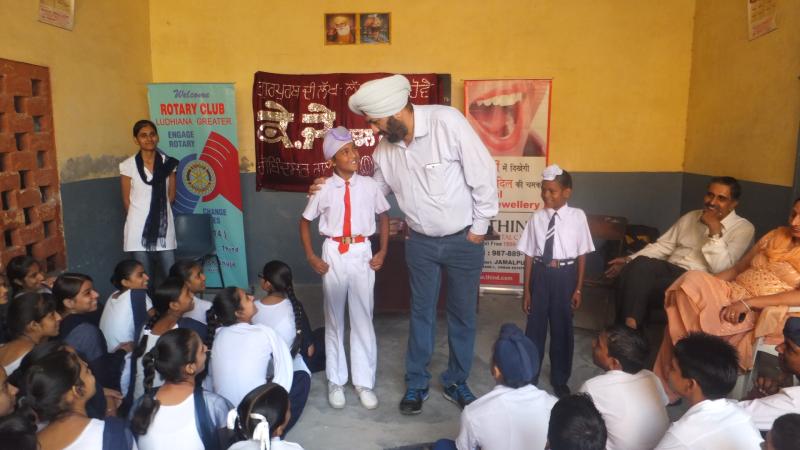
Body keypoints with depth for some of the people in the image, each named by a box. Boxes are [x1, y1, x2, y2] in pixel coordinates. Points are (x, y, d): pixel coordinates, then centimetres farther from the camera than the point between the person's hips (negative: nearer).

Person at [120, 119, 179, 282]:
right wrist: (138, 216, 7)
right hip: (139, 226, -2)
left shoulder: (168, 162, 3)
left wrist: (160, 211, 7)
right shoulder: (128, 166, -4)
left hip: (163, 224, 2)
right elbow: (127, 200, 2)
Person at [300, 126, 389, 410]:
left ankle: (364, 382, 22)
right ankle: (336, 381, 27)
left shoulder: (369, 185, -4)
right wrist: (311, 257, 1)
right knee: (334, 318, 12)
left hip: (361, 253, 0)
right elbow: (305, 222, 7)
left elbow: (384, 216, 10)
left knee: (363, 317, 7)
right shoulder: (325, 189, -6)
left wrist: (383, 252, 4)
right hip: (334, 254, 0)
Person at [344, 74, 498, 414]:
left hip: (463, 240, -3)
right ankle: (416, 384, 32)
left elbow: (484, 174, -17)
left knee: (463, 314, 12)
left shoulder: (447, 121, -22)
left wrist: (479, 227, -11)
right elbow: (377, 188, 10)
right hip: (421, 242, 3)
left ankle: (456, 382, 32)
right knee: (421, 313, 14)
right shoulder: (384, 146, -6)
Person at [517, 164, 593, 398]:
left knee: (563, 328, 13)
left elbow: (582, 255, -2)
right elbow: (529, 254, -1)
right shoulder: (537, 217, -4)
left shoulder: (577, 216, -7)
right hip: (540, 275, 1)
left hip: (565, 276, 0)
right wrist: (526, 289, 0)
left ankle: (560, 380, 35)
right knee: (535, 327, 10)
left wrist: (578, 288, -1)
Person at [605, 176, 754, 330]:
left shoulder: (743, 228, 2)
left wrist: (715, 231, -16)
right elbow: (663, 245, 16)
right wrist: (630, 260, 5)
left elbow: (720, 268, -11)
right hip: (670, 272, 5)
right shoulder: (690, 217, 19)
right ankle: (626, 327, -25)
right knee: (639, 264, -30)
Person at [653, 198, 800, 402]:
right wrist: (704, 283, -2)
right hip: (730, 294, 5)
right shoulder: (776, 236, 18)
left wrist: (748, 303, -23)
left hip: (758, 314, -5)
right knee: (692, 281, -26)